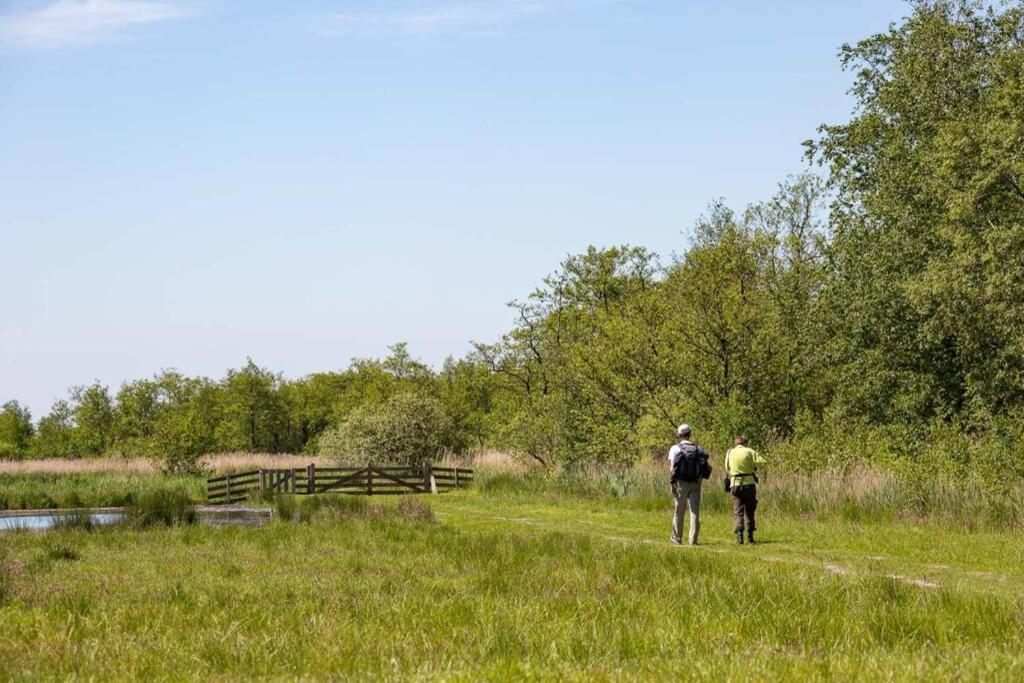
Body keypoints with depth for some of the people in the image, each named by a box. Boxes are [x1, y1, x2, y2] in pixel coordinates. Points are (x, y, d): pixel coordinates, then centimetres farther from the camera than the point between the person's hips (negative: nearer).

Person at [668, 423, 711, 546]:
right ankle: (693, 539, -3)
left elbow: (672, 468, -11)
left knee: (679, 512, 10)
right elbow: (706, 467, -2)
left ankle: (677, 538, 17)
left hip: (681, 484, -1)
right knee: (695, 512, 3)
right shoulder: (698, 449, 4)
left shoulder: (675, 449, -4)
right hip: (695, 484, 2)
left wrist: (671, 484, -9)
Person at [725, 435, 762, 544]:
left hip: (735, 484, 1)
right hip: (749, 483, -1)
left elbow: (727, 469, 11)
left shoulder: (730, 453, 6)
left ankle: (739, 536, -12)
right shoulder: (749, 451, -2)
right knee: (749, 511, 14)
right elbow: (761, 462, -11)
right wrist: (754, 467, 7)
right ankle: (750, 536, 14)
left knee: (738, 512, 3)